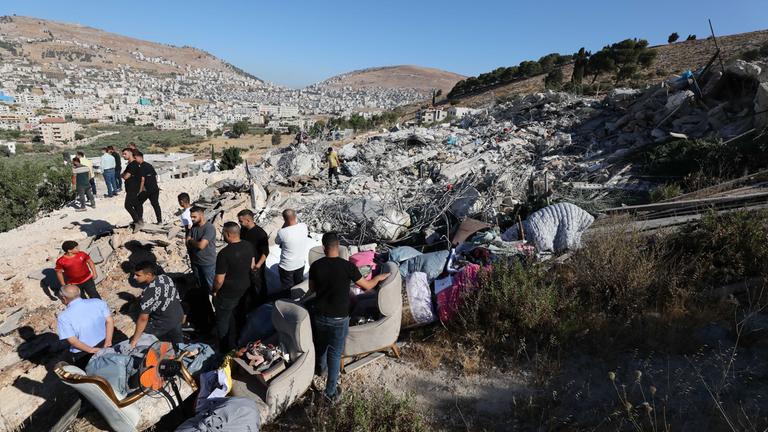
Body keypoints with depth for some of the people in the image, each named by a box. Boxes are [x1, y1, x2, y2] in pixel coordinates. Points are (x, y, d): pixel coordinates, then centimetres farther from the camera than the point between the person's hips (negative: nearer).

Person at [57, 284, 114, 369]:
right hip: (104, 346, 3)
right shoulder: (98, 302, -9)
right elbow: (110, 321, -11)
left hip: (82, 355, -3)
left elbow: (72, 340, -20)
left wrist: (91, 350, -13)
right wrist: (108, 342, -11)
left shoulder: (63, 317, -17)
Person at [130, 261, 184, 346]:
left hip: (164, 324, -7)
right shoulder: (166, 277, -8)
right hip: (179, 316, 8)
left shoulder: (149, 293, -30)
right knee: (177, 343, 27)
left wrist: (134, 340, -13)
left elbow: (143, 319, -24)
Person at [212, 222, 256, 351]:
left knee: (223, 321, 14)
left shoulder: (224, 253, -29)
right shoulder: (249, 246, -9)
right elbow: (252, 265, 6)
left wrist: (214, 291, -5)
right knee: (240, 316, 25)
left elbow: (219, 280, -23)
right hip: (245, 289, 7)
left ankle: (226, 350, 27)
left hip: (228, 293, -7)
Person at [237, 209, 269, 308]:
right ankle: (248, 307, 43)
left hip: (256, 267, -6)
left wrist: (258, 265, -26)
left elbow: (265, 252, -19)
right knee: (247, 287, 22)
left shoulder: (260, 233, -24)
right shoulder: (243, 229, -5)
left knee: (259, 288, 11)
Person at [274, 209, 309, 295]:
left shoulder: (282, 232, -27)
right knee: (299, 286, 25)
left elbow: (277, 242, -5)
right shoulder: (304, 227, -15)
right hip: (301, 264, 5)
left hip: (287, 267, -4)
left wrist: (283, 227, -9)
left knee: (286, 289, 15)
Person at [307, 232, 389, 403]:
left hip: (320, 316, 4)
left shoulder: (316, 266, -10)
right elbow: (367, 286, -8)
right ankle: (331, 391, 22)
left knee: (321, 344, 29)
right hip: (339, 319, -3)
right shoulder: (347, 266, -20)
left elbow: (311, 289, 7)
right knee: (335, 354, 12)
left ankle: (322, 368, 55)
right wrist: (379, 277, 11)